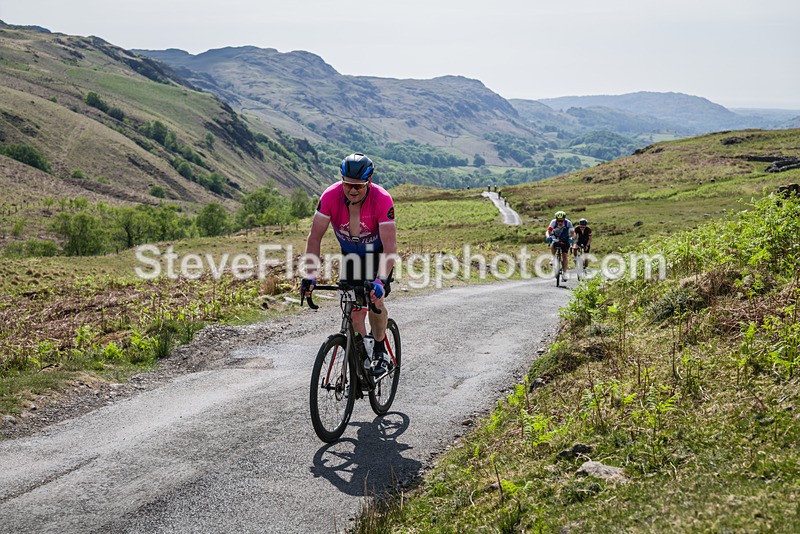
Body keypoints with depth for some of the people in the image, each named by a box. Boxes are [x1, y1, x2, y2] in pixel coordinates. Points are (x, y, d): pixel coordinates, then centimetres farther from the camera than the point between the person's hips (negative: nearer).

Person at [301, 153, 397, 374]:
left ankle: (380, 351, 1)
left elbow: (390, 247, -35)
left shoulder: (382, 199, -33)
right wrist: (310, 276, -34)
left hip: (378, 253, -2)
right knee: (354, 309, -3)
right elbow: (314, 237, -24)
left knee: (375, 299, -21)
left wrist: (381, 281, -48)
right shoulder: (331, 196, -26)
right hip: (350, 254, 3)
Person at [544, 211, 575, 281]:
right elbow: (548, 231, -35)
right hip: (555, 238, 0)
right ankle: (553, 258, -7)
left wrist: (572, 238, -55)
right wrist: (548, 237, -56)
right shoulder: (553, 222, -27)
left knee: (564, 255, -10)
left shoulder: (568, 223, -27)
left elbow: (573, 233, -33)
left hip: (565, 240, 0)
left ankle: (565, 273, -4)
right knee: (553, 246, -33)